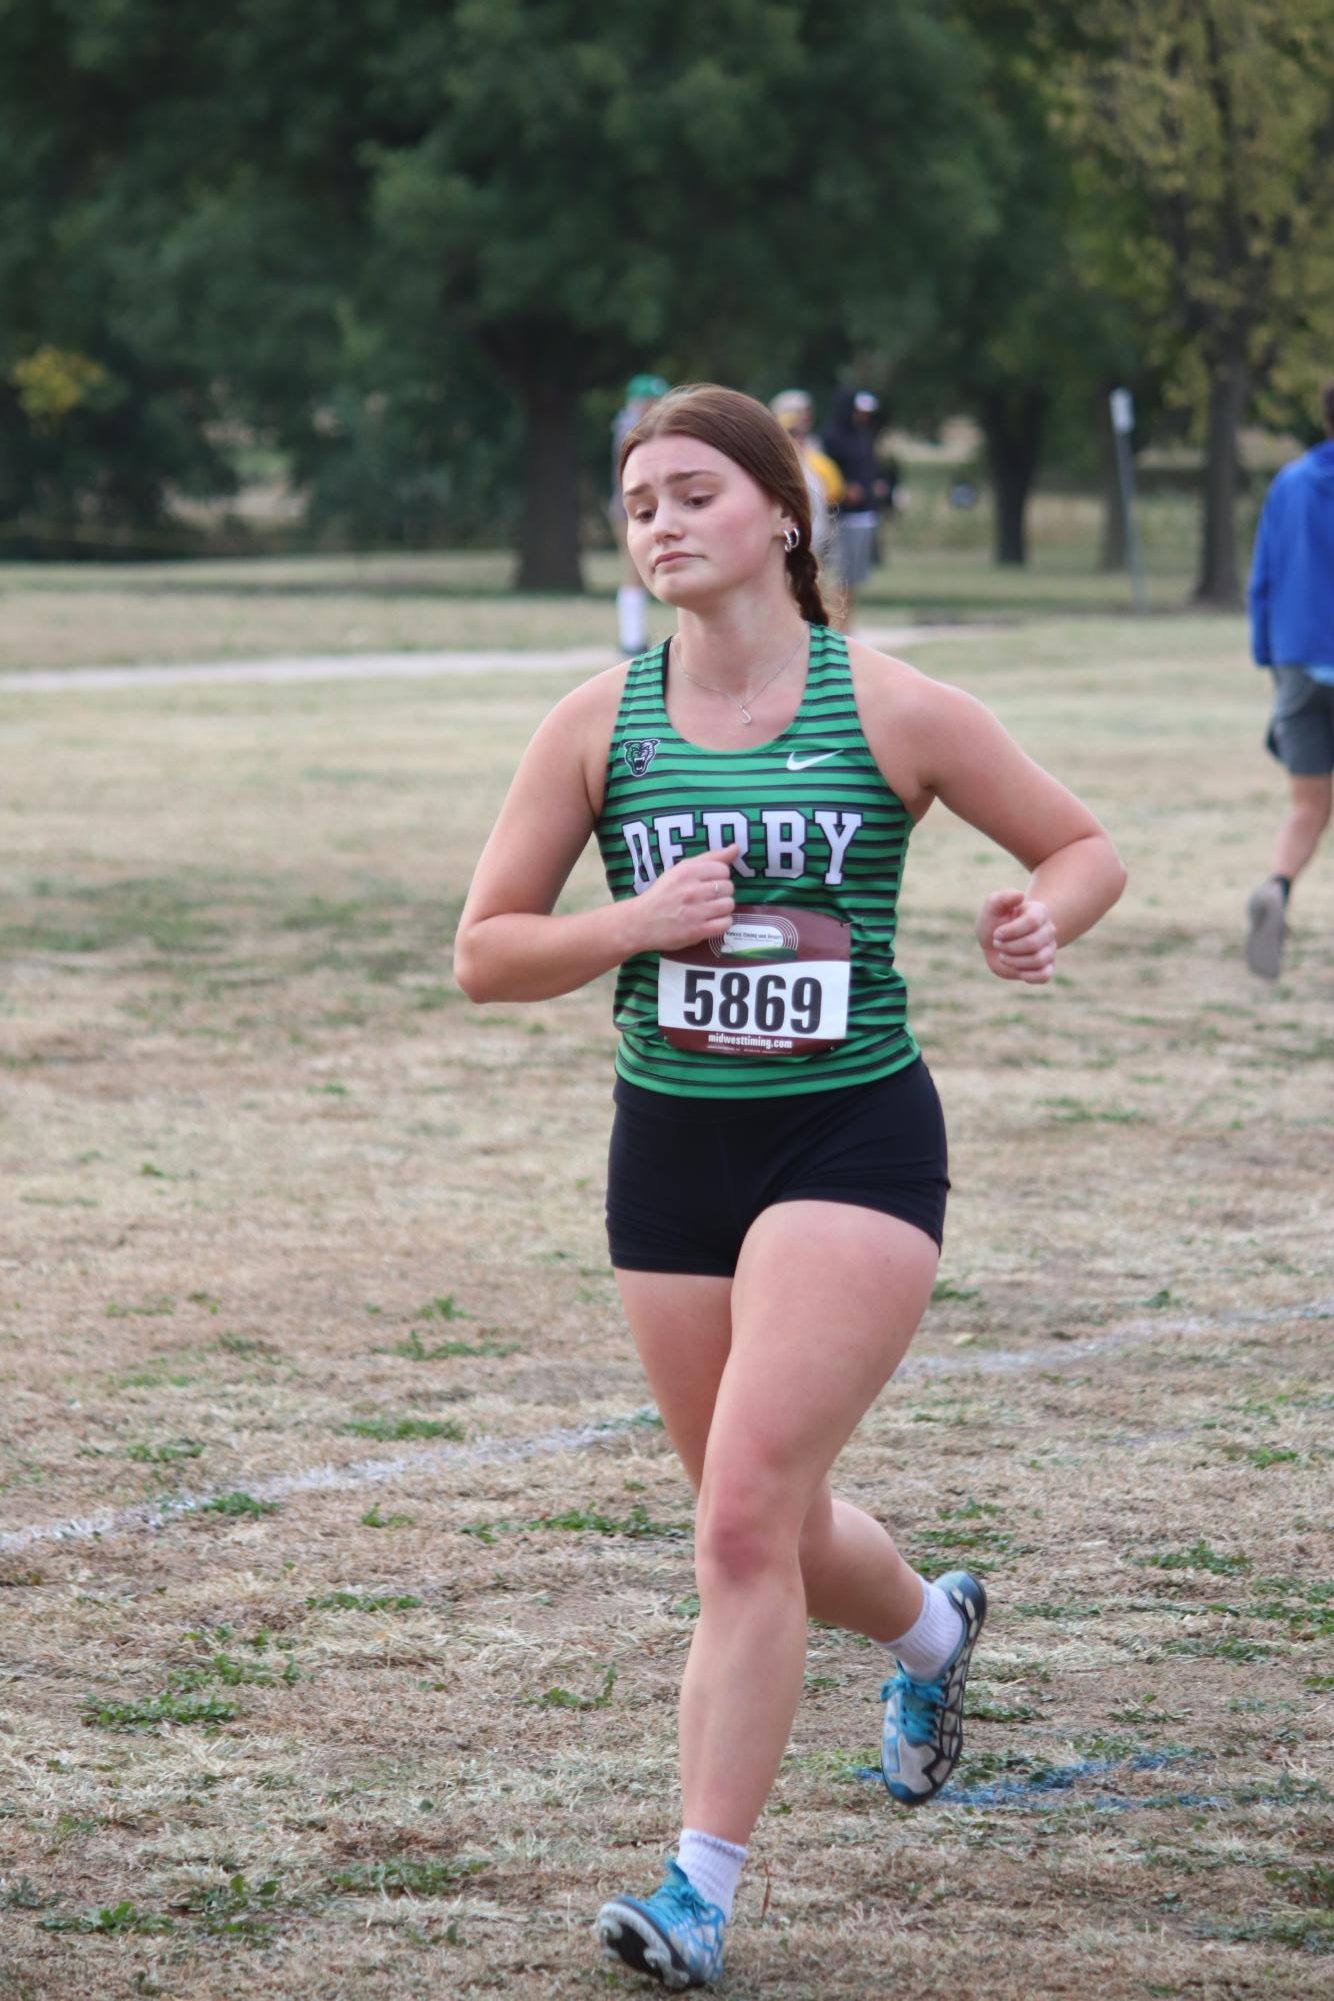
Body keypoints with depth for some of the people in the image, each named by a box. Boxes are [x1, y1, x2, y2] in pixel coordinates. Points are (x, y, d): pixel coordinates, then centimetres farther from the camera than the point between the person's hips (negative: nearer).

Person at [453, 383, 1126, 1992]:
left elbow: (1084, 847, 7)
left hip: (852, 1143, -4)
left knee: (746, 1513, -16)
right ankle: (931, 1629, 51)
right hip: (671, 1147, 4)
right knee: (774, 1532, 16)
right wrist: (635, 923, -15)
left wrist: (1039, 918, -16)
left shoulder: (890, 710, -5)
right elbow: (482, 954, 3)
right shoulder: (598, 725, 1)